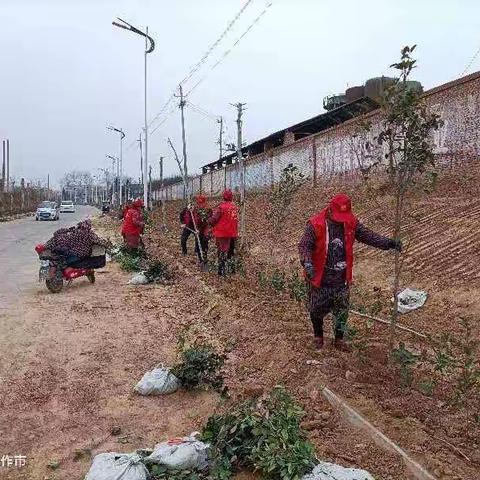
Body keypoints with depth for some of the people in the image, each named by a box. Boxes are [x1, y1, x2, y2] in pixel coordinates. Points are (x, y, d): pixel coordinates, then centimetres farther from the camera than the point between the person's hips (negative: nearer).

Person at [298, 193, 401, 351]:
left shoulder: (351, 222, -5)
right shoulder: (316, 224, -18)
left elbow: (368, 236, 1)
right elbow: (304, 246, -21)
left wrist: (389, 243, -11)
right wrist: (307, 263, -39)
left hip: (341, 279, 3)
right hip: (320, 279, -3)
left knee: (342, 311, 15)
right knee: (317, 309, 14)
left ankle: (339, 339, 37)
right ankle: (318, 335, 41)